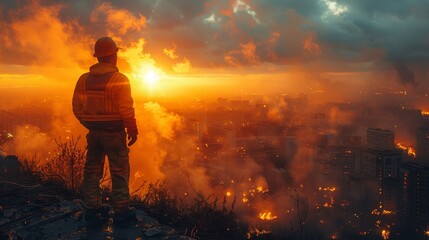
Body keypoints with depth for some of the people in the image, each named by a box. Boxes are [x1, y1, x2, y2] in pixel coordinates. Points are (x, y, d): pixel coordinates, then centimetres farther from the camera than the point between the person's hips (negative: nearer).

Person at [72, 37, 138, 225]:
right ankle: (121, 211, 10)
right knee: (119, 172, 4)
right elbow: (127, 110, -18)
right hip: (114, 132, -5)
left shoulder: (84, 79, 3)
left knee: (92, 170, 15)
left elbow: (77, 107, 7)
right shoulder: (119, 79, -14)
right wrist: (133, 131, -6)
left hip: (93, 132, 6)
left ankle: (92, 208, 24)